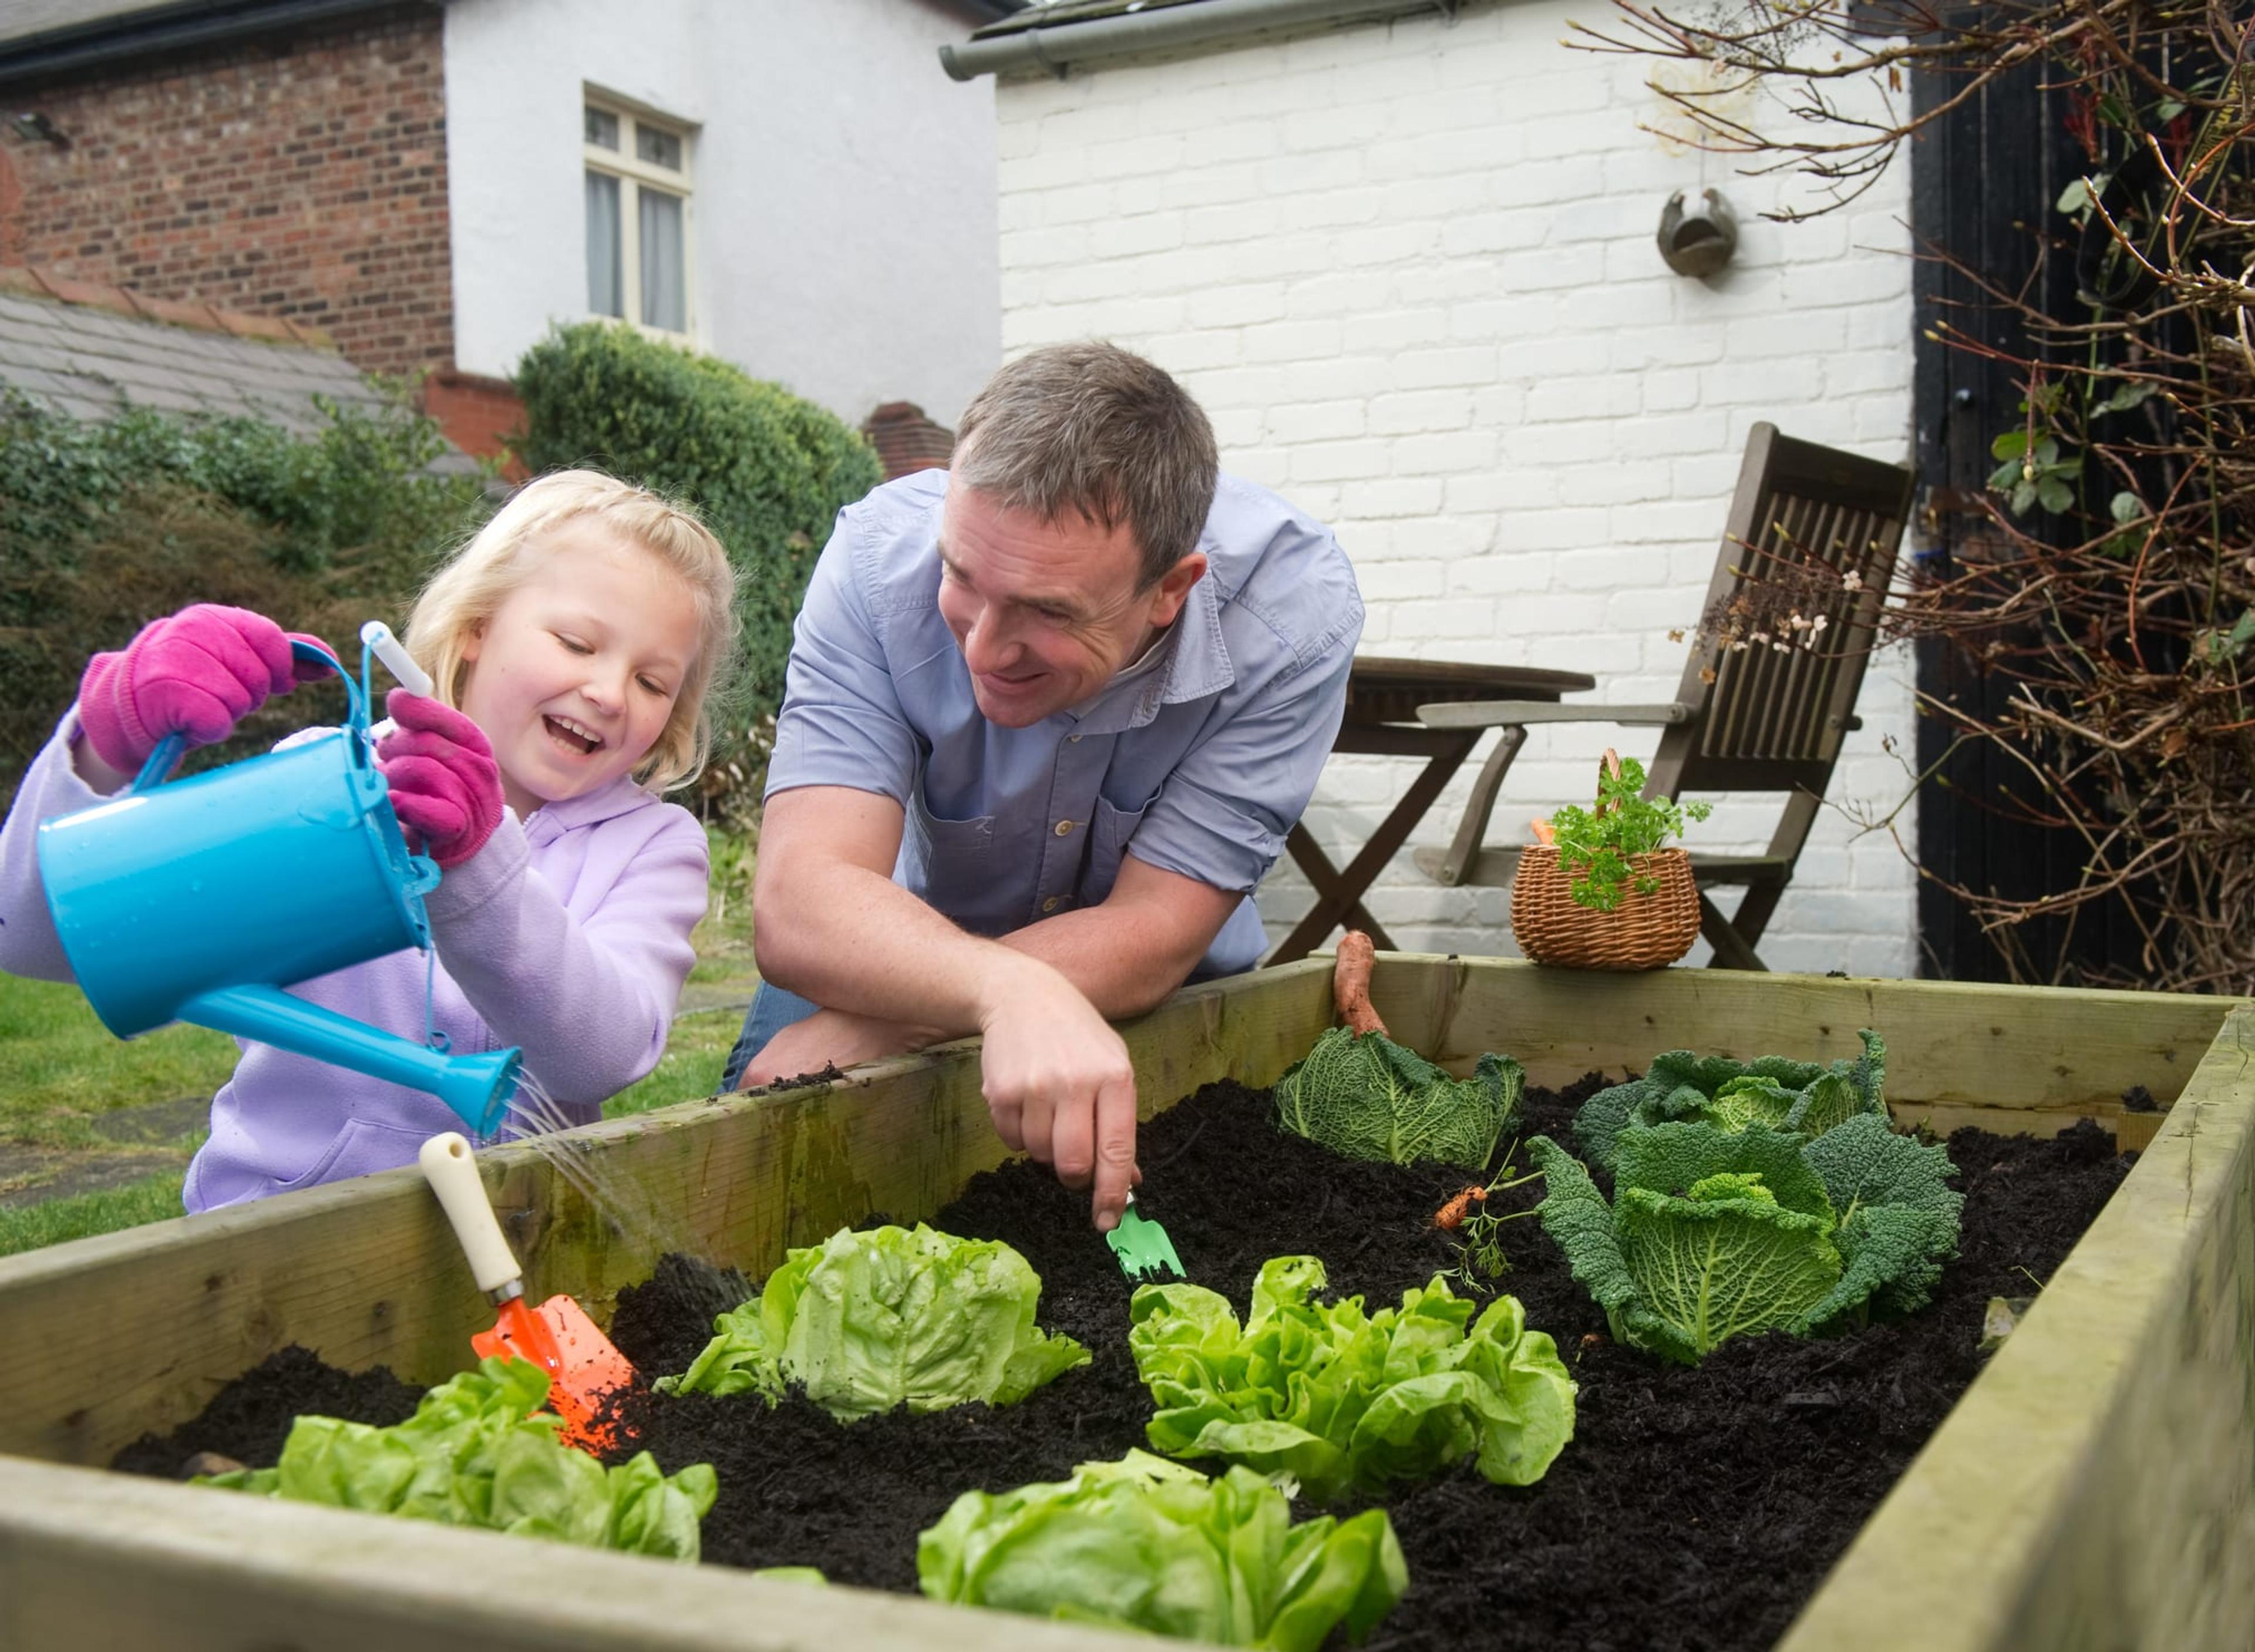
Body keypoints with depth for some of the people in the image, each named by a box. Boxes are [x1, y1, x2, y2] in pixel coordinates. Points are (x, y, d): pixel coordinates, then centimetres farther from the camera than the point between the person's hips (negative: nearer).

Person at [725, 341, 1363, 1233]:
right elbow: (798, 907, -37)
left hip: (1162, 1000, 2)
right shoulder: (880, 559, -27)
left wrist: (862, 1031, -33)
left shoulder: (1294, 610, -28)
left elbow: (1148, 940, -26)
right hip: (907, 948, -1)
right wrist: (1008, 990, -57)